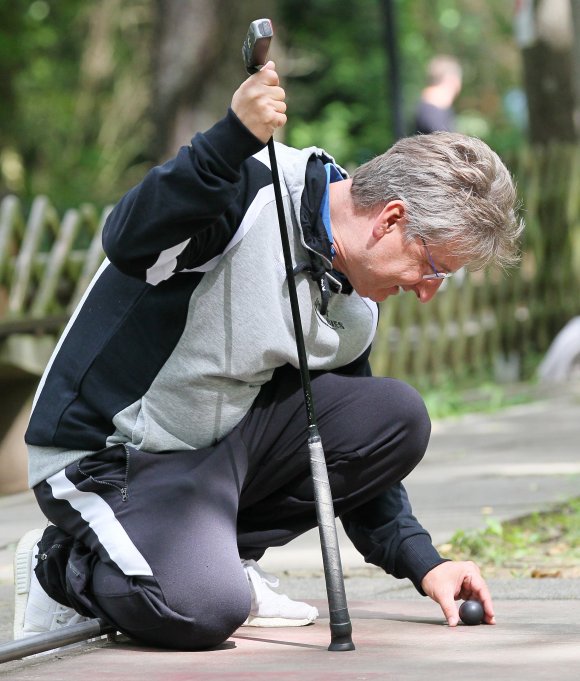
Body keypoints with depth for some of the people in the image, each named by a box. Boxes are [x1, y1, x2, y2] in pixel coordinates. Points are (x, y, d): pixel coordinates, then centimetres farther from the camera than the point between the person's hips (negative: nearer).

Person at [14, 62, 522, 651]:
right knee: (203, 613, -32)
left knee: (398, 416, -7)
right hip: (105, 452, -8)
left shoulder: (355, 307, 6)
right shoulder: (254, 188, -19)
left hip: (221, 445, 8)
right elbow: (128, 245, -38)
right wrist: (234, 137, -49)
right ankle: (63, 565, 1)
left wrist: (422, 563, 3)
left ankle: (218, 556, 1)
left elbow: (361, 447, 14)